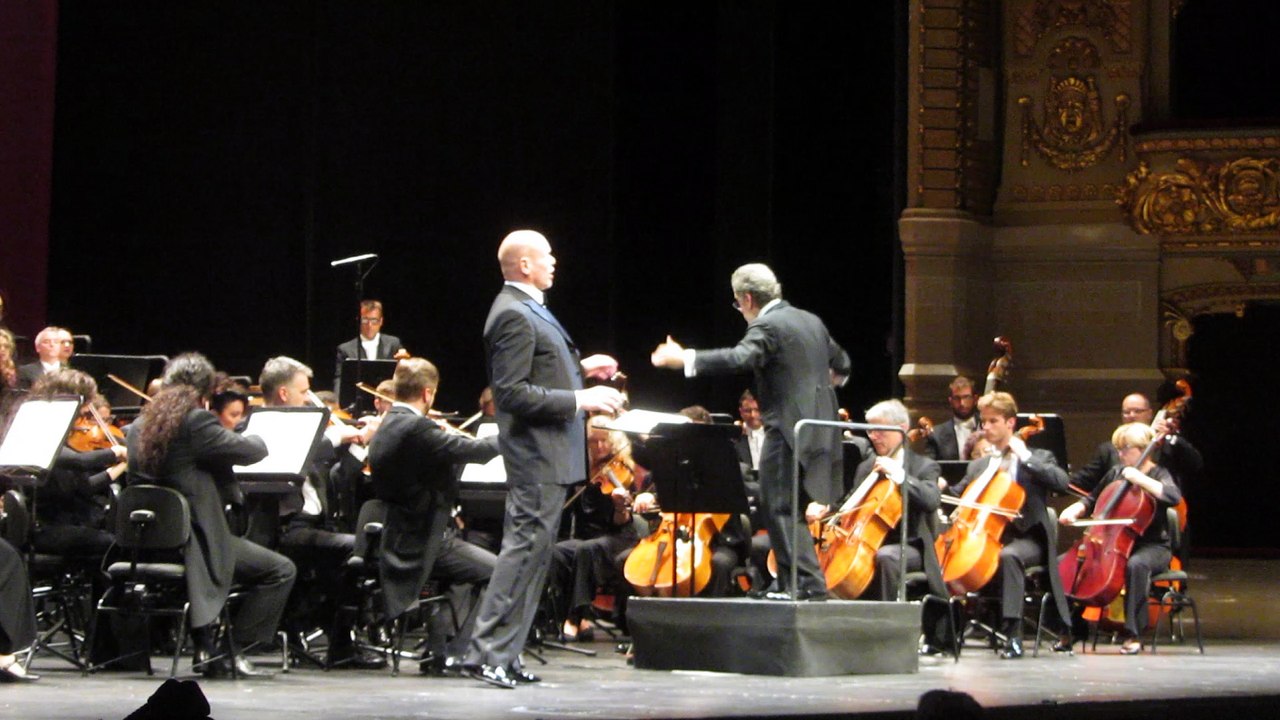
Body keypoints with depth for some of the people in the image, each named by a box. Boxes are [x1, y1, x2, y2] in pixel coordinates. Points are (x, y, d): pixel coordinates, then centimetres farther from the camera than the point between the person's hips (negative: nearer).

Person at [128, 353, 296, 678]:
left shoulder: (140, 425, 9)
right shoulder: (196, 422, -14)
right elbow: (252, 451, -16)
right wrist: (254, 438, 8)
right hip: (192, 540, -9)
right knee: (281, 571, 1)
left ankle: (204, 646, 30)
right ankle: (235, 651, 1)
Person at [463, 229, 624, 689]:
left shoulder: (528, 310, 16)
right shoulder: (514, 316, -17)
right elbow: (513, 393, -23)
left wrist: (580, 369, 14)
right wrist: (579, 400, -22)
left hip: (550, 453, 11)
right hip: (536, 454, -11)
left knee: (531, 554, 12)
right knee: (526, 548, -11)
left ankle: (505, 657, 15)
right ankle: (488, 654, -9)